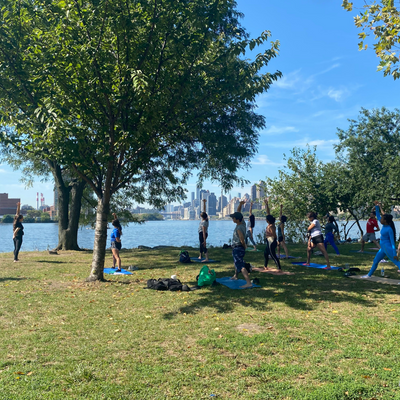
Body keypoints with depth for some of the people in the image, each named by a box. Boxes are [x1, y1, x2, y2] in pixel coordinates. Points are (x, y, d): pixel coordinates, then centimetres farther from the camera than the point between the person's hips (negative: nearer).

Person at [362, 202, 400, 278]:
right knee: (375, 261, 18)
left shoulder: (389, 229, -18)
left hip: (388, 248, -9)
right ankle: (369, 275, 31)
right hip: (383, 248, 9)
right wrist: (377, 206, 14)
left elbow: (392, 242, -18)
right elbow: (378, 216, 18)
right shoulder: (384, 225, 4)